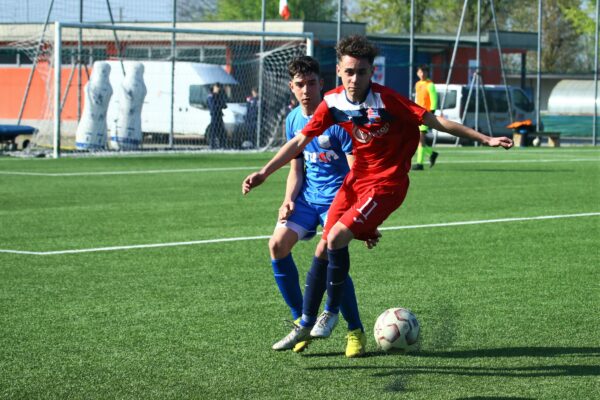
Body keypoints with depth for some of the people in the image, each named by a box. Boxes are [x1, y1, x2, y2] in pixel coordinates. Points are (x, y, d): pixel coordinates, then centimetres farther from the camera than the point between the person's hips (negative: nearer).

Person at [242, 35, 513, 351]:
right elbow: (300, 141, 4)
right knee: (323, 248, 5)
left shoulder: (385, 99, -21)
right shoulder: (333, 102, -5)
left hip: (387, 182, -6)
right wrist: (264, 173, -1)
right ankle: (307, 324, 20)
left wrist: (486, 139, -20)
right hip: (357, 177, 6)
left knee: (337, 238, -20)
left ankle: (331, 312, 1)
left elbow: (434, 121, -18)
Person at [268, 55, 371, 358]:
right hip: (308, 196, 6)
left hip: (338, 196, -6)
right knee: (278, 244, -13)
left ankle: (356, 331, -7)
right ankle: (301, 321, 1)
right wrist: (289, 200, -5)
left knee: (325, 252, -24)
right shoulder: (294, 120, 6)